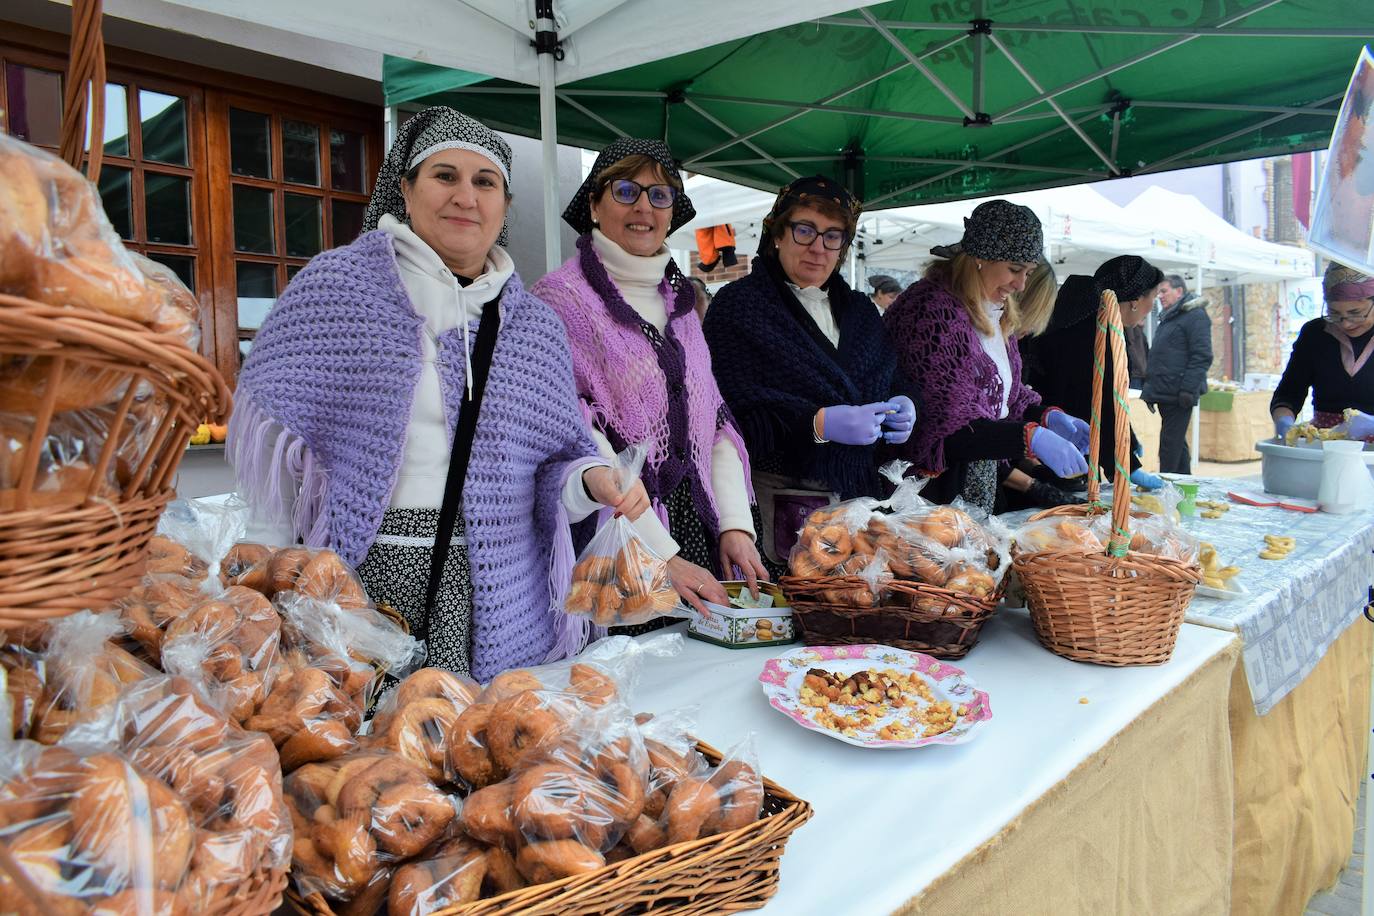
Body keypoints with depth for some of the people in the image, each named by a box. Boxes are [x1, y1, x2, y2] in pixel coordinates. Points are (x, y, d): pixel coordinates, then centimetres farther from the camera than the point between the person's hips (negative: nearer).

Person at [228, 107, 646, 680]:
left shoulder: (536, 326, 12)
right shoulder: (336, 282, 2)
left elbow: (557, 456, 12)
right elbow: (265, 418, 3)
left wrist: (592, 481, -9)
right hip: (357, 574, -2)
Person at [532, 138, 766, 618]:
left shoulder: (681, 301, 15)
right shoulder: (561, 298, -6)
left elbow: (716, 421, 12)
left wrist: (735, 525, -1)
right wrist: (661, 557, -19)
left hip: (696, 533, 6)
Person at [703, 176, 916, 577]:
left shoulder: (860, 310, 18)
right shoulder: (737, 306, -4)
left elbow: (894, 380, 25)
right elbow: (730, 412, -14)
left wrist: (904, 404, 0)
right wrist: (818, 424, -24)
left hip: (860, 496, 6)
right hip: (777, 504, -5)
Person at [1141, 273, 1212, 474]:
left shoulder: (1195, 315, -8)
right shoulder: (1168, 318, 20)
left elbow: (1202, 356, -16)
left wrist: (1188, 389, -21)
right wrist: (1151, 390, 22)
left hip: (1178, 395, -9)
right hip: (1165, 394, 9)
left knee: (1170, 445, -8)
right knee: (1177, 443, 14)